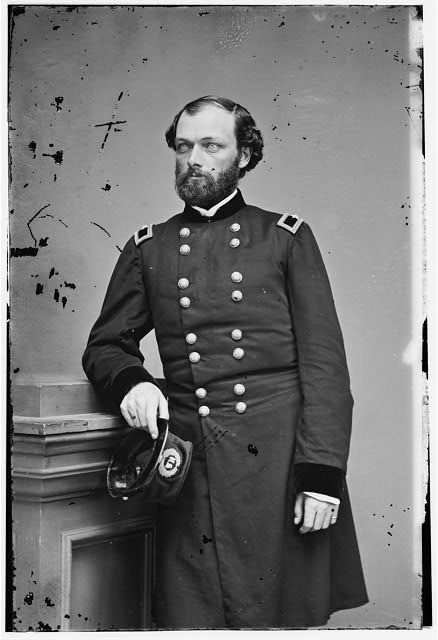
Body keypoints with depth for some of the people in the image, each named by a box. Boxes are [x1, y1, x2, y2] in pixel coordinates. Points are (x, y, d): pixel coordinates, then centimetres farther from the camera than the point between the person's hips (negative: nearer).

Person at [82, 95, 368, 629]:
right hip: (189, 463, 2)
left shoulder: (286, 237, 6)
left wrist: (323, 471, -9)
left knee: (286, 614, 2)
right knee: (189, 618, 1)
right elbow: (105, 345, 19)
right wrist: (131, 381, -6)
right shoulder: (148, 249, 14)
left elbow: (325, 360, 1)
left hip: (282, 456, -1)